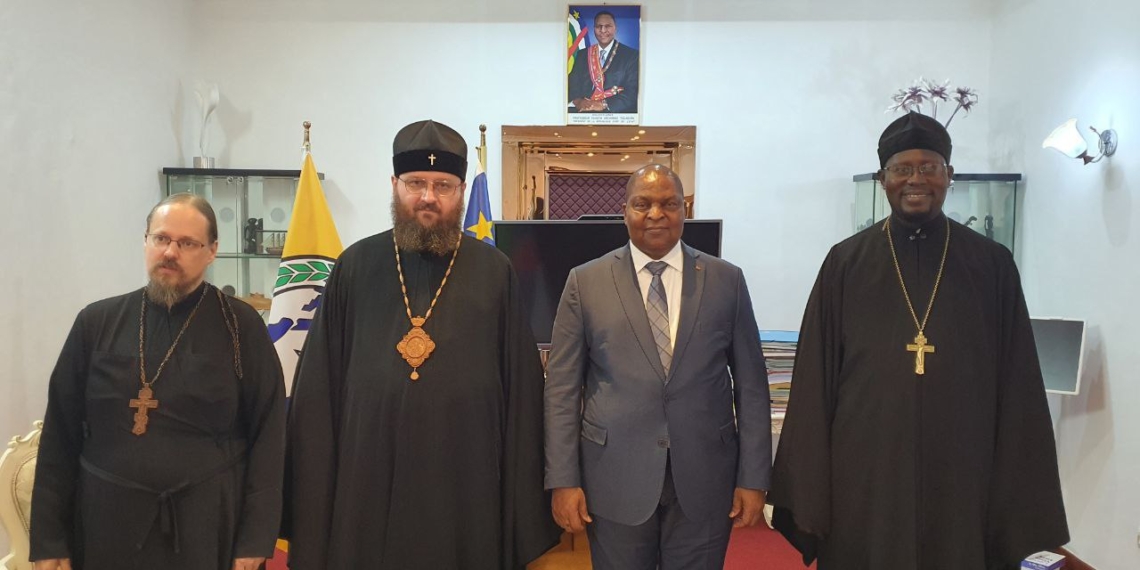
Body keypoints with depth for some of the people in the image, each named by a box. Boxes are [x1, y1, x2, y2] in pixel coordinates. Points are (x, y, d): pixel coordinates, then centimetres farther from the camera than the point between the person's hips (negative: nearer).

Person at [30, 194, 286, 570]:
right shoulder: (96, 323, 3)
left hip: (209, 529, -2)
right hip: (107, 526, 2)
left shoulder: (241, 327, -4)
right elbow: (60, 435, 5)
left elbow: (267, 437, -5)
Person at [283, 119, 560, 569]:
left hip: (466, 486, 0)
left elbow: (521, 389, -1)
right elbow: (320, 386, 4)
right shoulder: (355, 267, 2)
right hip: (366, 484, 1)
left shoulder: (495, 273, -1)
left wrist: (521, 499, -2)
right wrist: (314, 492, 1)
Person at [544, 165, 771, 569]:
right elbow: (562, 388, -1)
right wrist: (563, 480, -4)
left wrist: (753, 478, 1)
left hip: (705, 480, 1)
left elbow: (751, 386, 3)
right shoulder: (585, 282, 0)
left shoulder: (727, 281, 2)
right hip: (616, 478, 0)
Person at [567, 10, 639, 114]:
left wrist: (603, 105, -17)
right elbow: (573, 85, 10)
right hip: (583, 110, 4)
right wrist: (577, 101, -12)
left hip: (615, 112, -3)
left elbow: (632, 93, -5)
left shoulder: (631, 55, 4)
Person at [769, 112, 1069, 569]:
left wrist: (1018, 502, -1)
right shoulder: (846, 263, 0)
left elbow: (1017, 390, 2)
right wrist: (807, 498, -3)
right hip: (863, 480, 0)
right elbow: (815, 381, -1)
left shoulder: (992, 266, 2)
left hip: (961, 483, 1)